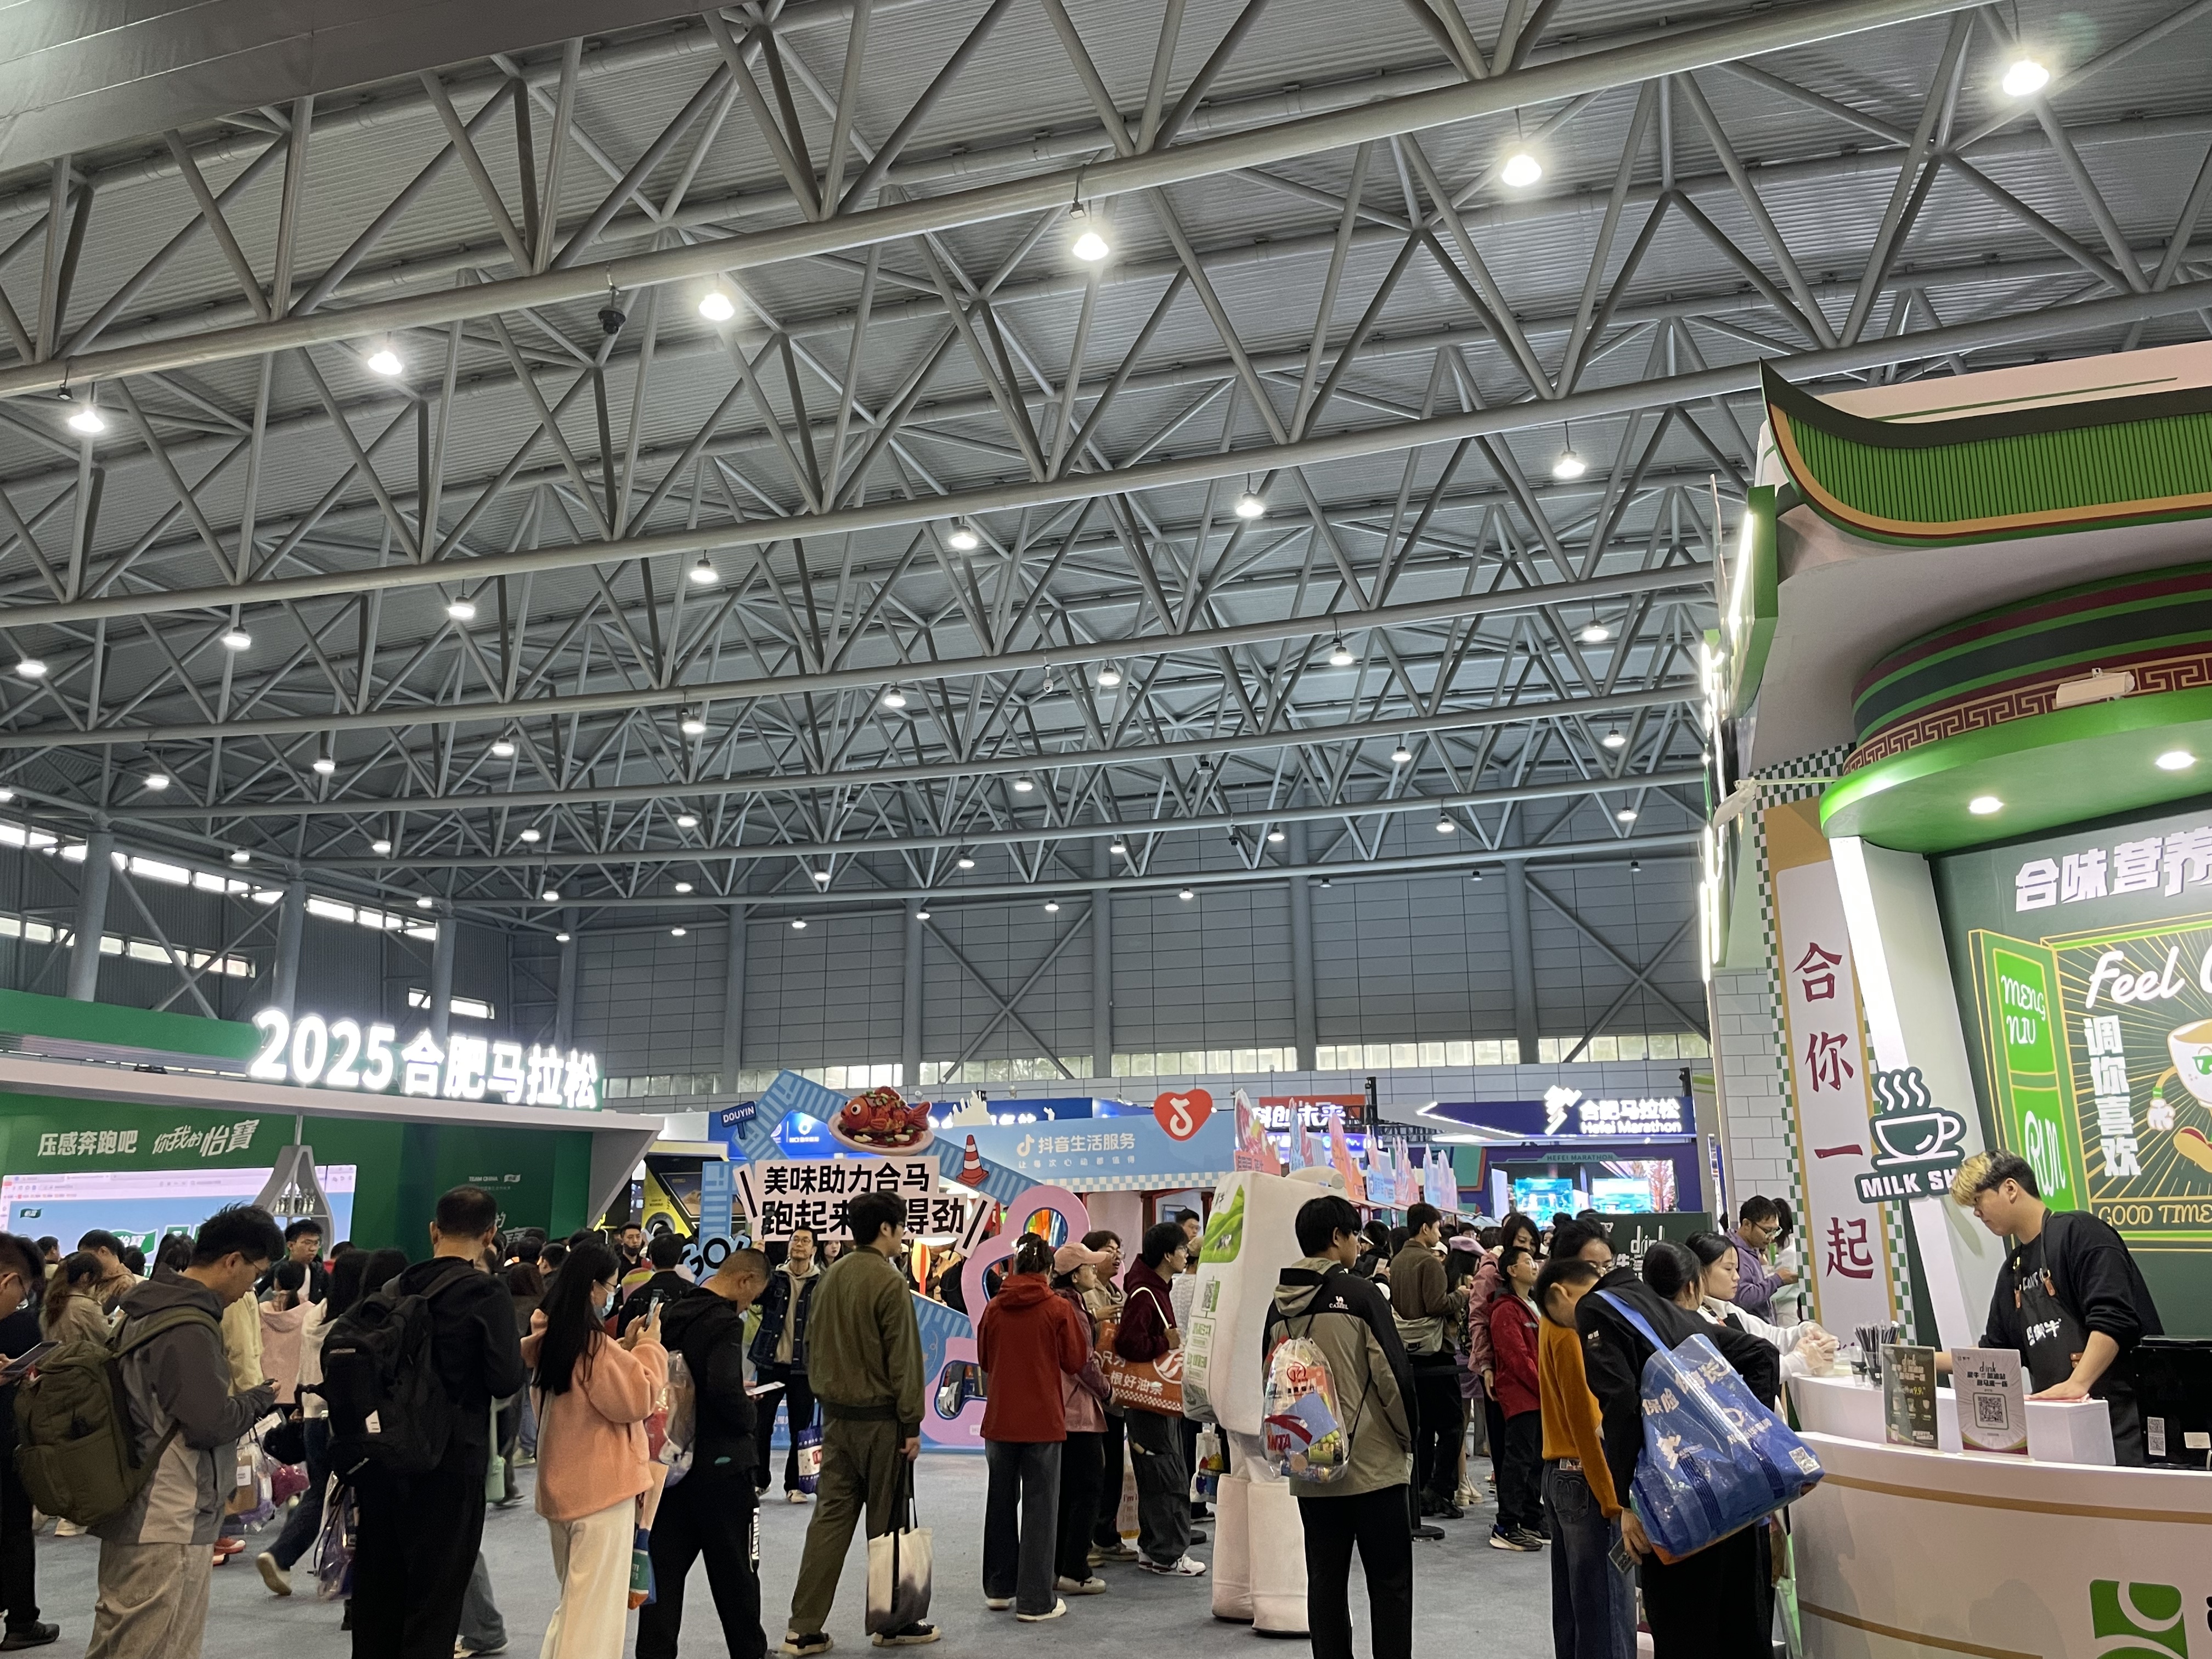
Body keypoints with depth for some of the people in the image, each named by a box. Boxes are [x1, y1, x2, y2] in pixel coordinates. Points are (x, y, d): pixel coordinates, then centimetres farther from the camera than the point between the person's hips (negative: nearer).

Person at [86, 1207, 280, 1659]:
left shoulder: (149, 1308, 9)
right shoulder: (189, 1326, -22)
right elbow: (211, 1422, -23)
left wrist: (244, 1397, 8)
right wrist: (260, 1398, -6)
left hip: (141, 1513, 10)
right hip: (169, 1521, -10)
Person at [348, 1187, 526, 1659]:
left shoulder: (396, 1288, 3)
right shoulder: (486, 1292, -14)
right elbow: (505, 1380, -17)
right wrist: (524, 1347, 2)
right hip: (450, 1461, -6)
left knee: (378, 1591, 18)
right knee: (435, 1601, 5)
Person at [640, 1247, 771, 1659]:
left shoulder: (670, 1312, 6)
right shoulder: (724, 1323, -20)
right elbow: (726, 1391, -31)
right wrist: (751, 1416, -10)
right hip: (720, 1464, -7)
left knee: (664, 1568, 10)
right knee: (734, 1572, 9)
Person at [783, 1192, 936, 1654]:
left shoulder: (831, 1276, 7)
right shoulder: (888, 1282, -16)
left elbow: (813, 1344, 13)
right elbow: (903, 1358, -15)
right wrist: (913, 1424, -10)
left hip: (836, 1414, 7)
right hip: (880, 1416, -7)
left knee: (830, 1517, 9)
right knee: (887, 1523, 6)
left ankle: (804, 1628, 9)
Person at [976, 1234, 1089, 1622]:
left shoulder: (994, 1308, -1)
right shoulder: (1058, 1309, -10)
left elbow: (983, 1360, 11)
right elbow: (1075, 1362, -3)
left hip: (999, 1419, 4)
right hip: (1043, 1420, -4)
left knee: (1001, 1502, 17)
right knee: (1039, 1508, 3)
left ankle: (999, 1589, 27)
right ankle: (1035, 1601, 4)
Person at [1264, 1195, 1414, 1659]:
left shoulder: (1279, 1304, 5)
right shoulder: (1360, 1293, -11)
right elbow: (1394, 1374, -11)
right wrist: (1409, 1436, 3)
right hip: (1373, 1463, -5)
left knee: (1325, 1580, 12)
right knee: (1389, 1581, 5)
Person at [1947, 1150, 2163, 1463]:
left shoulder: (2078, 1232, -8)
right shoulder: (2012, 1271, 18)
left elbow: (2113, 1320, -19)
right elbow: (1993, 1354, 23)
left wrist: (2077, 1384, -27)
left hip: (2121, 1415, -8)